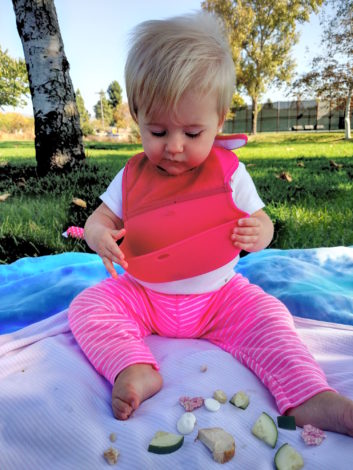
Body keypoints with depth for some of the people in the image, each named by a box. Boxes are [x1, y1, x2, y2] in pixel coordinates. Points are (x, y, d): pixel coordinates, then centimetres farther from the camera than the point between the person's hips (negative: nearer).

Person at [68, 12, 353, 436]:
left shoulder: (229, 173, -5)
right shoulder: (131, 177, -1)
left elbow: (260, 221, 1)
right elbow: (101, 217, 5)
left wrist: (256, 233, -25)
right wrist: (99, 234, -20)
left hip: (218, 296, -1)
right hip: (141, 295, 2)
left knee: (267, 316, -23)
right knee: (86, 306, -17)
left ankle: (310, 397, -21)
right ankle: (134, 369, -31)